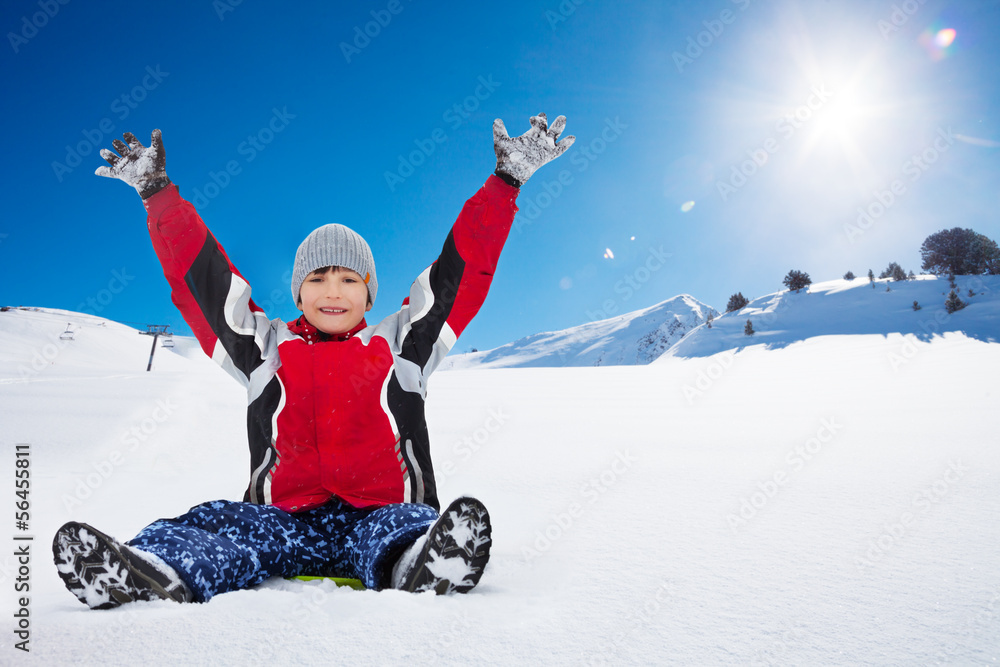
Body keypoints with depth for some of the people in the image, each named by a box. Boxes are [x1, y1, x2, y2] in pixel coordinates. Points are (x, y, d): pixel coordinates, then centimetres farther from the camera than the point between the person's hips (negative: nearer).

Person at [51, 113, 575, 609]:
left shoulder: (399, 343, 15)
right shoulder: (265, 348, 17)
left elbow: (465, 268, 13)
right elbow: (201, 276, 16)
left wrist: (506, 182, 13)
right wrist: (159, 193, 16)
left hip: (381, 515, -1)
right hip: (286, 521, 2)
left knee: (409, 524, -33)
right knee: (220, 523, -26)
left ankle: (420, 567, -63)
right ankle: (154, 573, -54)